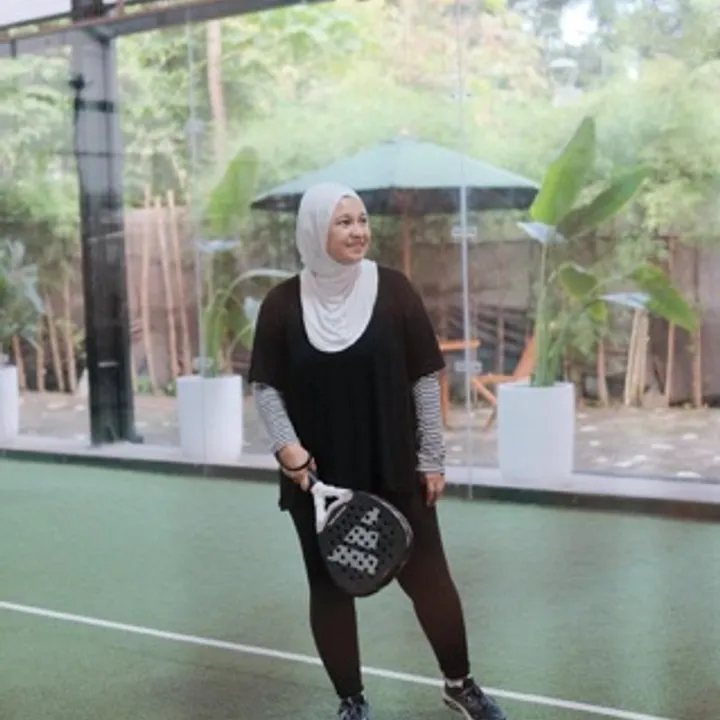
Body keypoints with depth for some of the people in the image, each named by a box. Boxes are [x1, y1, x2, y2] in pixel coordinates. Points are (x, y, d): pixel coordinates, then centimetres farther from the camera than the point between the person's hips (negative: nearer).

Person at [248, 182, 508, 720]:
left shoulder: (393, 290, -5)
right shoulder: (283, 303, -4)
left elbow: (424, 378, -2)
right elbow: (265, 384, 2)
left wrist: (432, 458, -2)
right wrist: (286, 444, -13)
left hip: (395, 469, 0)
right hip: (318, 475, 1)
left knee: (428, 575, 7)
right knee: (329, 586, 8)